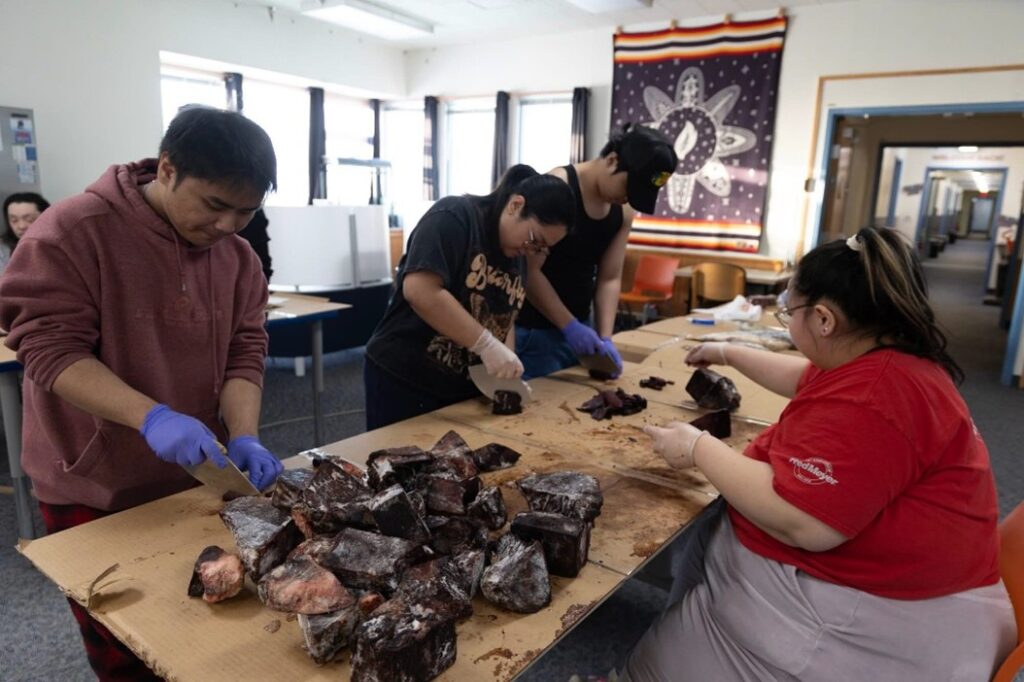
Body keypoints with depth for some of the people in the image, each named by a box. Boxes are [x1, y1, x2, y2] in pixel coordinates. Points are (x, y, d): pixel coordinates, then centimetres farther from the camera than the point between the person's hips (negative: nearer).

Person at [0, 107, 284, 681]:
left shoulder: (239, 257, -1)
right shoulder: (73, 232, -16)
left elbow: (244, 352, -3)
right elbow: (49, 347, -21)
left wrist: (244, 437, -19)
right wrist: (151, 416, -34)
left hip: (197, 479, 4)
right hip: (96, 488, -4)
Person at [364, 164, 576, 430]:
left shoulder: (516, 257, 9)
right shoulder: (454, 217, -15)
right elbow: (419, 291, -27)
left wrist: (505, 364, -5)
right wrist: (488, 345, -27)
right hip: (404, 380, -7)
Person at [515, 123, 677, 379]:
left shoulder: (623, 211, 3)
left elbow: (609, 278, 6)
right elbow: (528, 270, -19)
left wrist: (605, 337, -6)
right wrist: (569, 326, -19)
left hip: (577, 327, 6)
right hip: (532, 330, -6)